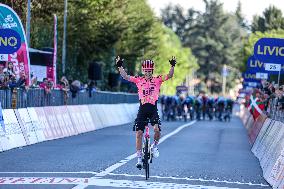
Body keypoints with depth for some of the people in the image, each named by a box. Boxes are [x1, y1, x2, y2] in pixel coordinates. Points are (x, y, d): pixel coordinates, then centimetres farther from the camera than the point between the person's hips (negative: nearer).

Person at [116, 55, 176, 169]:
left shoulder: (157, 80, 1)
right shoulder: (138, 80, 4)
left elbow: (169, 76, -10)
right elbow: (125, 77, -4)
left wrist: (172, 66, -26)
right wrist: (120, 66, -17)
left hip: (153, 110, -1)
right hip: (142, 110, 1)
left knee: (157, 129, -24)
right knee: (138, 134, -2)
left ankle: (155, 146, 8)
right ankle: (139, 158, 9)